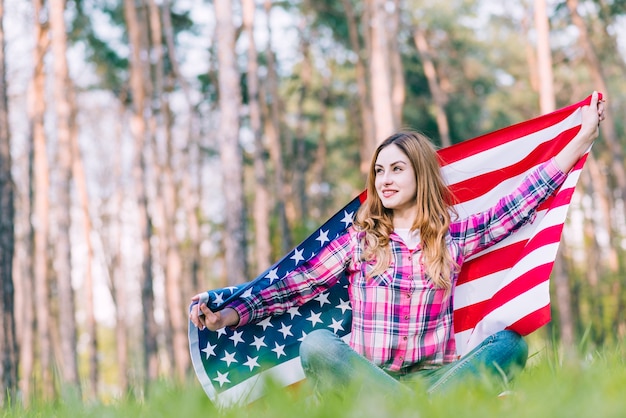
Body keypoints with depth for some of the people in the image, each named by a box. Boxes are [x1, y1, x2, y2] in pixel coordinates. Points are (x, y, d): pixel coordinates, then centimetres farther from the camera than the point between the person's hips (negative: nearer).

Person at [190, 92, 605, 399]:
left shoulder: (453, 237, 12)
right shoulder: (359, 240, 11)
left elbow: (521, 203, 13)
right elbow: (295, 287, 5)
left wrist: (584, 138, 13)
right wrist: (228, 317, -8)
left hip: (435, 377, 1)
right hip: (366, 383, -1)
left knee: (511, 341, -23)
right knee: (317, 345, -30)